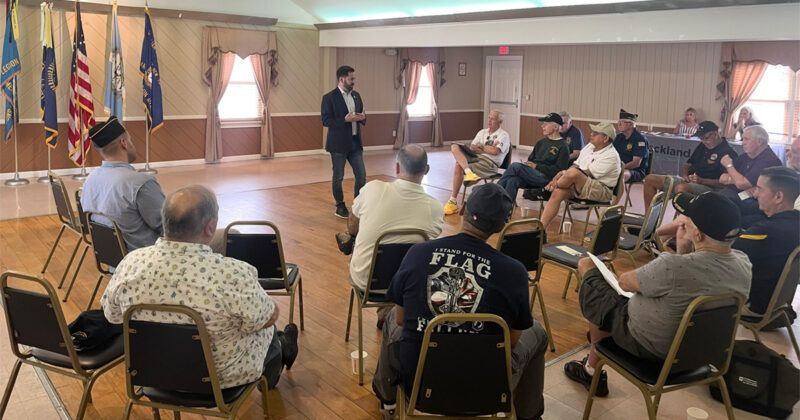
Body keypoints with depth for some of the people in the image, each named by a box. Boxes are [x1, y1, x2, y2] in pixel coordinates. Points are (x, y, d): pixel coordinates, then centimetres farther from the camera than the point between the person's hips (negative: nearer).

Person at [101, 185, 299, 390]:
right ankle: (281, 349, 59)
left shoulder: (130, 264, -22)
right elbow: (268, 318, -19)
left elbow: (111, 315, -2)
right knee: (266, 330, 27)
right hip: (224, 378, -4)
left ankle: (280, 348, 54)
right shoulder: (233, 275, -37)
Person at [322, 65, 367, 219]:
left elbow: (361, 118, 16)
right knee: (338, 177, 7)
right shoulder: (329, 97, -9)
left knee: (361, 175, 4)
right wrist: (345, 120, -23)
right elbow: (325, 121, -13)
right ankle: (340, 207, 21)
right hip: (339, 144, -5)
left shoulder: (356, 95, 10)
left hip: (355, 143, 6)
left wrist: (362, 118, -8)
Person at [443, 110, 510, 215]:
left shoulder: (503, 135, 7)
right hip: (476, 157, 7)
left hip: (489, 163, -7)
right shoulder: (483, 132, 26)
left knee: (458, 166, -29)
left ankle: (453, 201, -23)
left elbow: (495, 151, -11)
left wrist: (481, 146, 5)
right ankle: (468, 172, -39)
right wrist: (487, 149, -1)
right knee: (455, 147, -20)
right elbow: (472, 147, 13)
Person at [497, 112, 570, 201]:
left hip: (545, 178, -6)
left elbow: (558, 170, -7)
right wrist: (527, 164, 4)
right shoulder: (541, 142, 27)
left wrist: (536, 166, -10)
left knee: (515, 166, -25)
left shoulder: (563, 146, 2)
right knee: (512, 180, -28)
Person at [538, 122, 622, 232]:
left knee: (573, 173, -33)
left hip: (601, 191, -8)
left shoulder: (611, 156, -15)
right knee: (558, 193, -20)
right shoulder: (590, 146, 12)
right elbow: (576, 165, 13)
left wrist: (564, 174, -14)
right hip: (579, 186, 8)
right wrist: (562, 173, -6)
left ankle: (547, 190, -7)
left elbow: (586, 173, -19)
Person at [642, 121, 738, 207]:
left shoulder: (728, 152, -8)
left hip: (708, 187, -9)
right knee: (650, 179, 0)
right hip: (689, 182, 9)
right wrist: (685, 176, 2)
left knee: (681, 188, -42)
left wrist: (701, 180, -22)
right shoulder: (702, 146, 17)